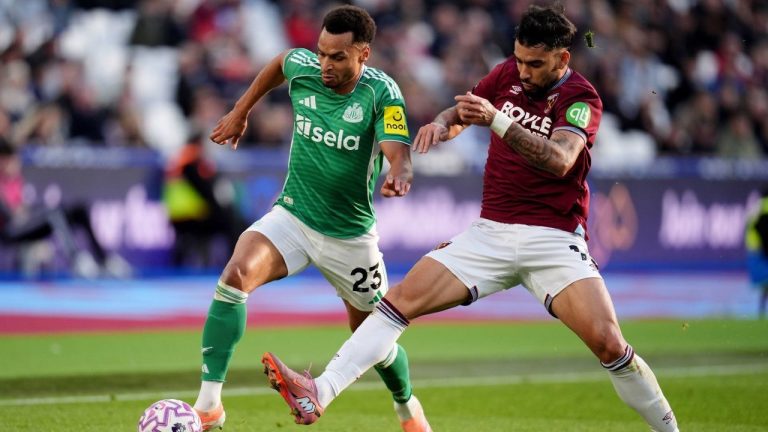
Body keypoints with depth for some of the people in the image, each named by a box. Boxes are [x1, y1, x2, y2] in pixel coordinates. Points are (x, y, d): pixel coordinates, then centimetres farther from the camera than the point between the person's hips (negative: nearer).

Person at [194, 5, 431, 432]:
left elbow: (398, 154, -32)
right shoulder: (302, 67, -9)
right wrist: (240, 112, 20)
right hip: (292, 216, 2)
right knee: (235, 276, -27)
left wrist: (399, 178, -55)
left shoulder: (381, 92, -19)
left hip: (350, 234, -1)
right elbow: (279, 63, 16)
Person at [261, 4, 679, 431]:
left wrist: (496, 120, -38)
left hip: (553, 239, -4)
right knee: (403, 298, -11)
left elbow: (559, 160, -28)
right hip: (491, 233, 5)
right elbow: (461, 112, 22)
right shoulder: (508, 75, 6)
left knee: (609, 343, -20)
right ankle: (320, 392, -17)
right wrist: (442, 124, -3)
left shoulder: (581, 98, -10)